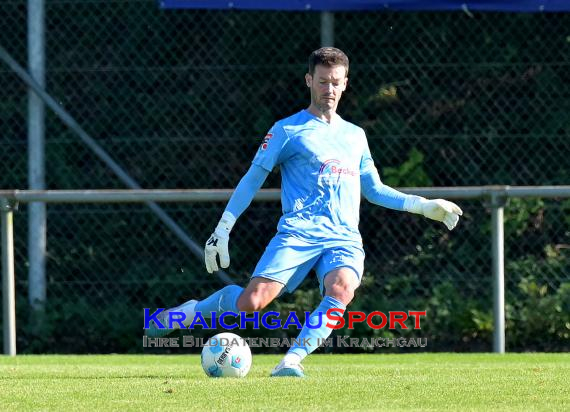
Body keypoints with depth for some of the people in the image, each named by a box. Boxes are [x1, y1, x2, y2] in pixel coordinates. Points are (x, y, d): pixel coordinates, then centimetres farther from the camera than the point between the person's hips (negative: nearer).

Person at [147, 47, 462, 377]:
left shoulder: (355, 136, 24)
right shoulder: (288, 130, 9)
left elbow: (374, 190, 32)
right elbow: (252, 180, 8)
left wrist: (424, 206, 24)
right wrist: (222, 229, 1)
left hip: (346, 238, 3)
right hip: (298, 232, -3)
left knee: (341, 290, -32)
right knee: (253, 301, -21)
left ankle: (292, 361, -30)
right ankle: (190, 312, 6)